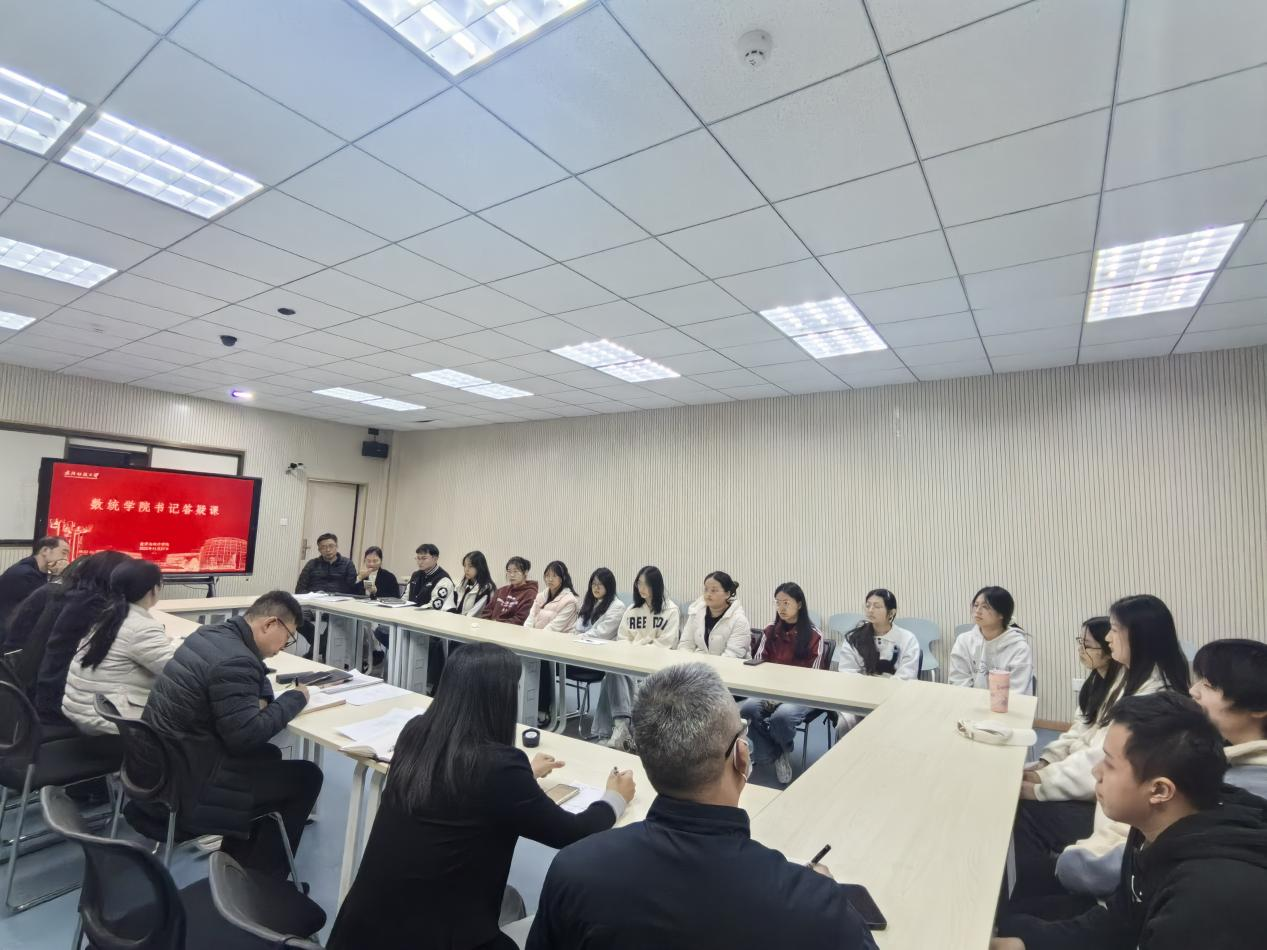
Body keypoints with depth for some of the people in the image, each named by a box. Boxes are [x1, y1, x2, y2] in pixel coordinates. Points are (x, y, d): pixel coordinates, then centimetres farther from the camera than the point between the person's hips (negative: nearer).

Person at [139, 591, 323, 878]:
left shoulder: (208, 634, 3)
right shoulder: (234, 660, -27)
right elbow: (247, 735, -25)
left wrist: (263, 697, -3)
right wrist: (295, 698, -12)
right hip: (181, 788, -10)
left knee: (269, 755, 25)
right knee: (306, 776, 0)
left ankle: (238, 858, 32)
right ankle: (259, 877, 15)